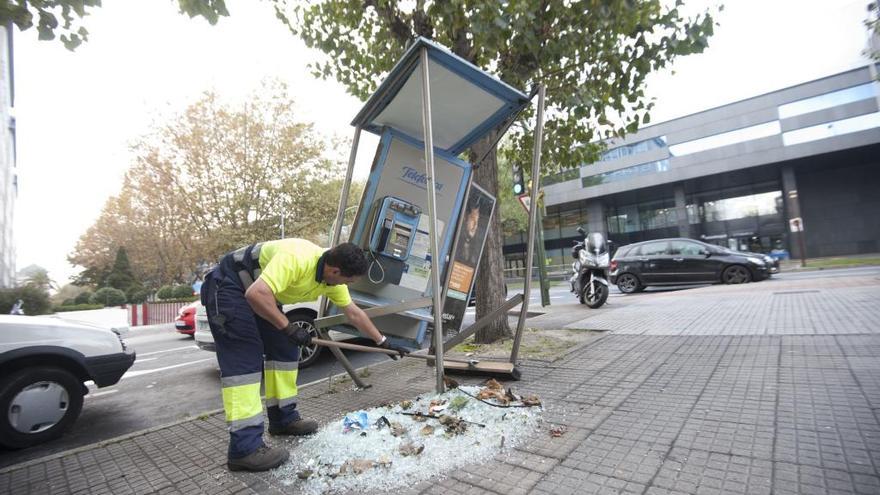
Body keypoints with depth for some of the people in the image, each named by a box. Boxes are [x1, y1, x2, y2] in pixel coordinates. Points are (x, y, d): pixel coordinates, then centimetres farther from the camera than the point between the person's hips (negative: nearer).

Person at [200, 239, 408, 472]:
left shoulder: (332, 280, -7)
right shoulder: (296, 259, -35)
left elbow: (354, 313, 3)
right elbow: (256, 294, -41)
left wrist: (382, 342, 7)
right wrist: (288, 328, -32)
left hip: (260, 293, 9)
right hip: (228, 285, -9)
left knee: (285, 349, 5)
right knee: (245, 360, -15)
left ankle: (283, 418, 18)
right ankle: (244, 449, -13)